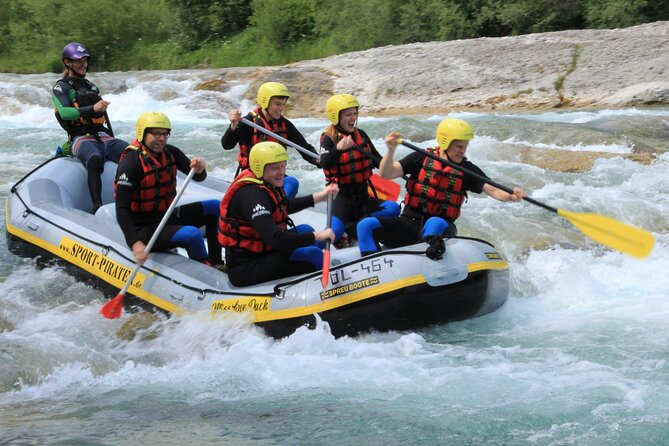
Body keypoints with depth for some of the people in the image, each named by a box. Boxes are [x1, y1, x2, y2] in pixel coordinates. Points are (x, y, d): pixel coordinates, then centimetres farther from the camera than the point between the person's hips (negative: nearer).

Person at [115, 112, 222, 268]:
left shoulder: (169, 152, 0)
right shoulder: (132, 162, -21)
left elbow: (198, 177, -1)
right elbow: (122, 209, -25)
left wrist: (199, 169, -27)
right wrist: (136, 243, -37)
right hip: (144, 227, -8)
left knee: (216, 207, 4)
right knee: (192, 235, -29)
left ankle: (216, 265, 6)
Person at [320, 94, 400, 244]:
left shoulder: (361, 135, 10)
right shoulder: (329, 139, -9)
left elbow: (377, 159, 17)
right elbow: (325, 164, -28)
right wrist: (338, 148, -46)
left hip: (362, 196, 7)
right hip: (341, 196, -7)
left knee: (393, 209, -15)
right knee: (334, 232, -32)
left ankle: (351, 227, -15)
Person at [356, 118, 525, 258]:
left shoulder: (467, 170, 4)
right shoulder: (421, 159, 2)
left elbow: (492, 190, -7)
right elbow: (386, 174, -5)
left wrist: (510, 196, -28)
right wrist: (391, 150, -23)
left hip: (440, 227, -1)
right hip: (410, 222, 1)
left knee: (435, 223, -38)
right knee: (366, 225, -21)